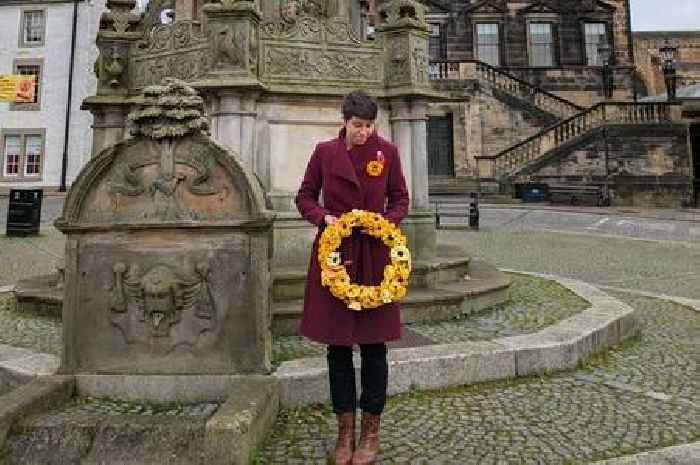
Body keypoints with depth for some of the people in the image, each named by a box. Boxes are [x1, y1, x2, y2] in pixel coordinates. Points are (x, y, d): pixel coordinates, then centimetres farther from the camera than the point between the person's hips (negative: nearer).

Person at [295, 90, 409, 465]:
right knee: (337, 343, 7)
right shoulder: (324, 152, 3)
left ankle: (371, 429, 22)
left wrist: (387, 220, -11)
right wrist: (323, 217, -10)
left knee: (374, 344, 5)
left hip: (374, 255, 0)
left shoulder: (387, 151, 2)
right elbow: (305, 196, 9)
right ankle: (345, 428, 24)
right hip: (334, 252, 1)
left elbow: (400, 199, 8)